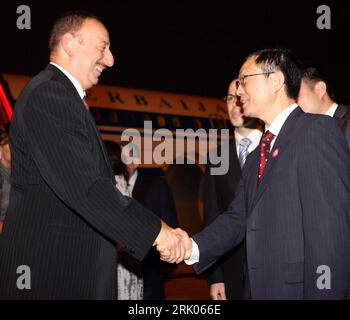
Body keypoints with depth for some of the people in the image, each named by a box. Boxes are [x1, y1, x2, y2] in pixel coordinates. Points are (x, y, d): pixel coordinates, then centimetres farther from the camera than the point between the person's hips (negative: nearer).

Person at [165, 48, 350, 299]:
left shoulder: (319, 130, -10)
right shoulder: (256, 157, 18)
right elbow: (239, 217, 9)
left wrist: (322, 293, -22)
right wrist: (193, 247, -7)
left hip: (301, 289, -8)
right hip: (260, 288, 8)